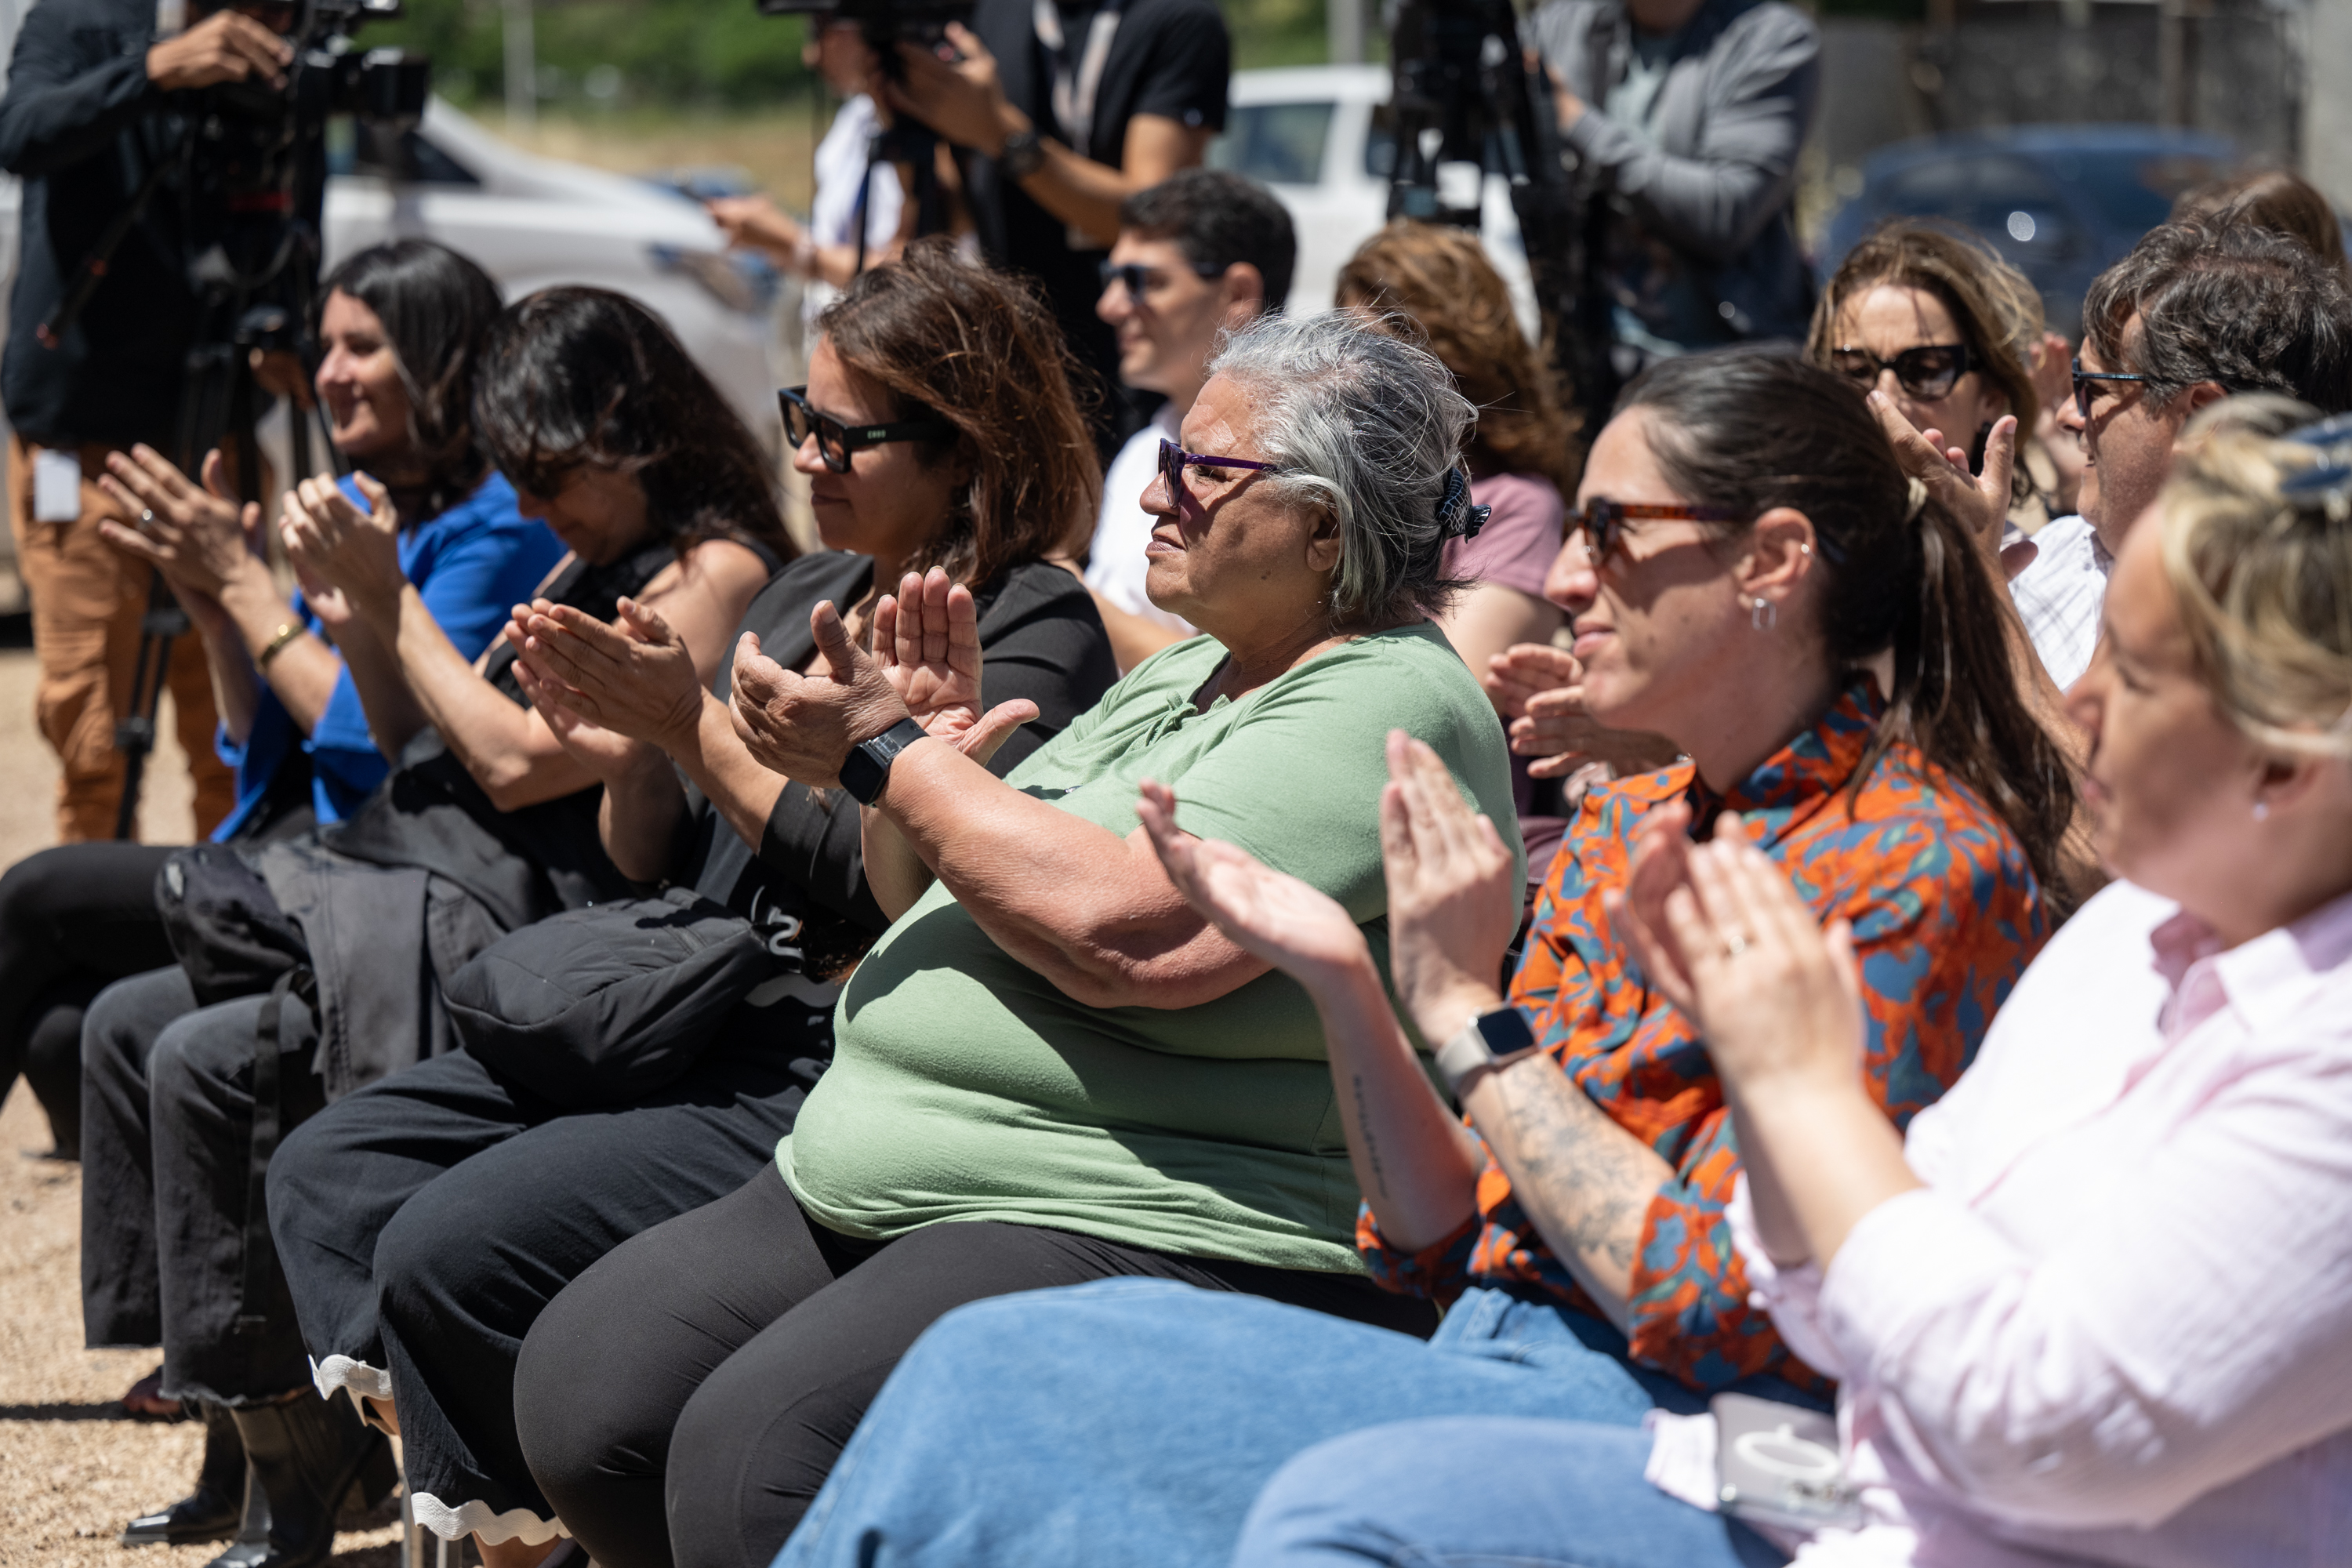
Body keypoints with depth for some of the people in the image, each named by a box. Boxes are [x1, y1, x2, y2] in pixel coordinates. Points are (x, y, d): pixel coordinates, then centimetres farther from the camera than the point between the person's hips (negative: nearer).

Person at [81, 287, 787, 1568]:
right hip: (432, 901, 10)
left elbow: (520, 761, -16)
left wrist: (393, 600, -8)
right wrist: (356, 616, 5)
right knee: (127, 1024, 6)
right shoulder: (592, 560, 20)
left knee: (203, 1062, -22)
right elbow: (422, 751, 21)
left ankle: (293, 1463, -15)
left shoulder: (715, 571, -10)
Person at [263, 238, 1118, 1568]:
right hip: (685, 1021, 9)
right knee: (329, 1172, -1)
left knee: (451, 1248, -22)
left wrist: (695, 727, -16)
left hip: (830, 1063, -9)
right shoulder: (806, 595, 17)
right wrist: (627, 755, -2)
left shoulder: (1035, 631, -8)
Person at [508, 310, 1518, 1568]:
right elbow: (937, 908, 26)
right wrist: (934, 745, 6)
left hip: (1150, 1233, -10)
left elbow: (1123, 935, -24)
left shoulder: (1394, 708, -11)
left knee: (754, 1455, -28)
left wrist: (886, 758, -12)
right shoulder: (1177, 677, 21)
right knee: (580, 1383, -8)